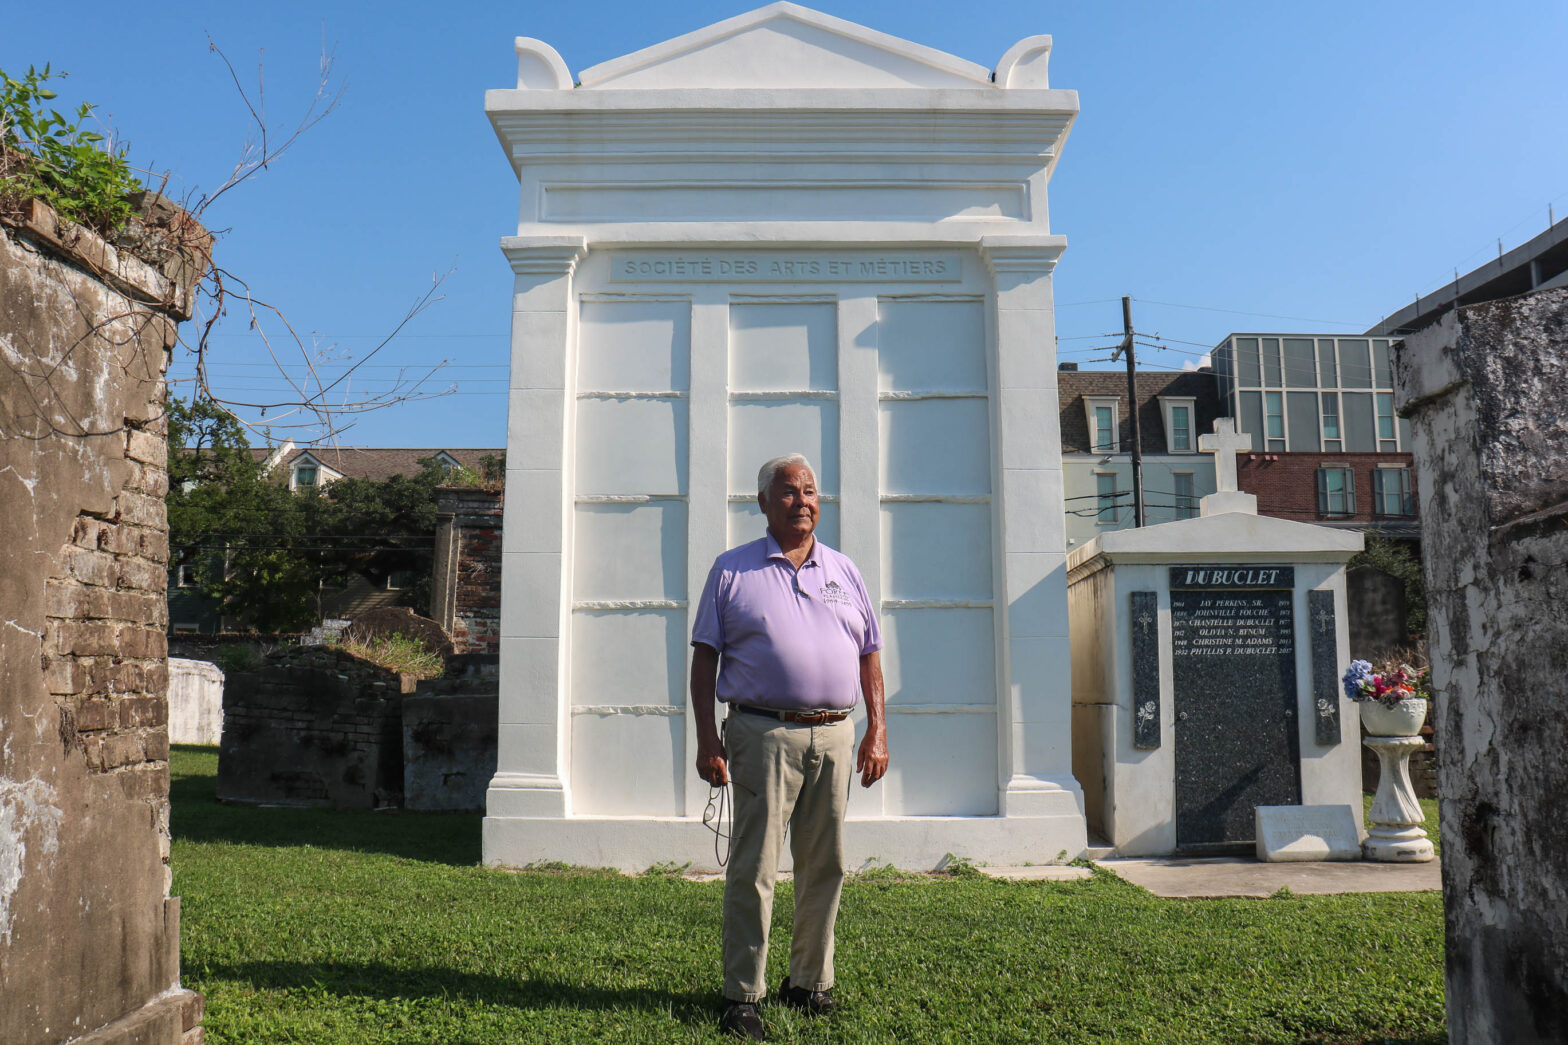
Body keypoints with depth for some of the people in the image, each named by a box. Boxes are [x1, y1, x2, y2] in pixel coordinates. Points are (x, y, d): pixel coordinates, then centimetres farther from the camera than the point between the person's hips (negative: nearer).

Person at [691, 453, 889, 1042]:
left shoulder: (844, 571, 16)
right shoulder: (732, 570, 6)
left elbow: (869, 655, 16)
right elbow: (705, 656, 3)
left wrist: (877, 730, 7)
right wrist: (706, 738, -6)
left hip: (835, 736, 4)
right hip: (763, 734, -4)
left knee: (825, 867, 10)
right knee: (753, 869, -4)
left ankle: (809, 982, 25)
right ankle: (742, 995, 6)